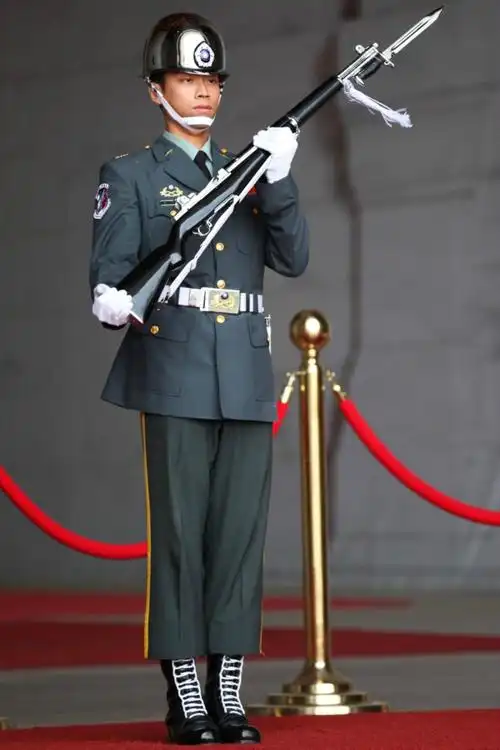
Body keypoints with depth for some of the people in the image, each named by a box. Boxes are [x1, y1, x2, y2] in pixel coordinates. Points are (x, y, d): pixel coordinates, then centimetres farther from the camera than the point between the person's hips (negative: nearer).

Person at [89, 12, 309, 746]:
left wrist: (278, 182, -7)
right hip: (175, 376, -4)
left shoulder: (247, 172, 18)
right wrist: (113, 303, -27)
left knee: (241, 533, 3)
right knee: (179, 533, -4)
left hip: (248, 379, 4)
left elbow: (293, 258, 7)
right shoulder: (131, 175, 6)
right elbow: (109, 273, -4)